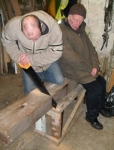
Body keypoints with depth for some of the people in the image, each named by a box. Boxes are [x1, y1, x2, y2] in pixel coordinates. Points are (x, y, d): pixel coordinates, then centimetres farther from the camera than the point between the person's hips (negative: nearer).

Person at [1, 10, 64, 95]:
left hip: (48, 58, 0)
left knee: (59, 80, -11)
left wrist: (32, 59, -31)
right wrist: (17, 56, -22)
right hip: (28, 62, 0)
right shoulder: (13, 25, -30)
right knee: (29, 91, 3)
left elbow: (56, 52, -27)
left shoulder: (53, 26, -33)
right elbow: (6, 41, -9)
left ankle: (39, 76, 12)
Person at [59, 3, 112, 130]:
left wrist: (95, 66, -7)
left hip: (87, 67, 9)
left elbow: (90, 48, 7)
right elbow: (71, 58, -27)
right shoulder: (62, 32, -22)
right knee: (96, 88, -15)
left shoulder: (80, 29, 7)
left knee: (102, 81, 8)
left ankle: (101, 106, 34)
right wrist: (90, 69, -18)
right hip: (72, 69, -9)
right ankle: (91, 116, 9)